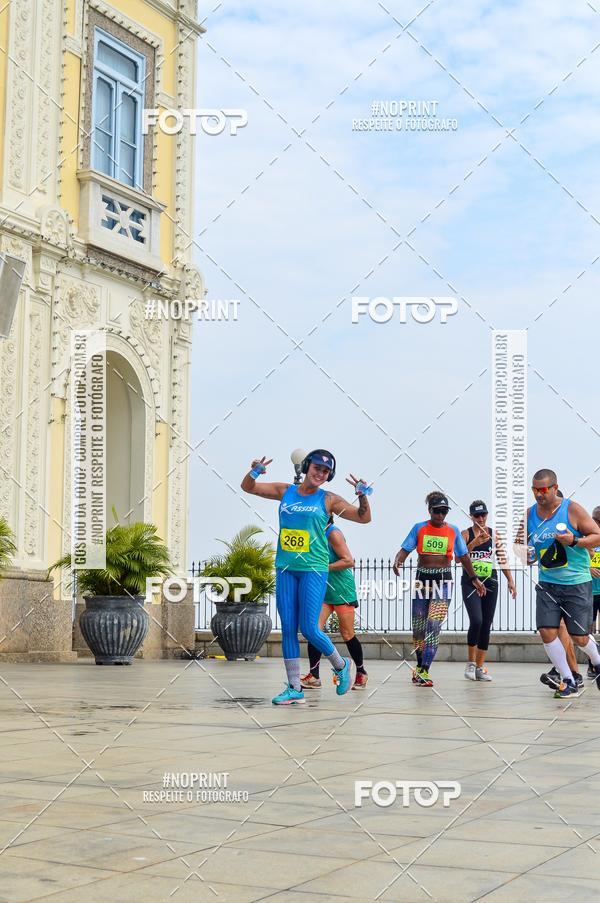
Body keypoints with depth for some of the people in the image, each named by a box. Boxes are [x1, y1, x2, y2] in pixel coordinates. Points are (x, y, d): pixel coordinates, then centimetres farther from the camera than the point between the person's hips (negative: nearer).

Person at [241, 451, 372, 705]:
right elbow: (247, 487, 15)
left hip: (314, 569, -3)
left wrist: (363, 495, -13)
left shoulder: (328, 500, 2)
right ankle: (294, 688, 9)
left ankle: (341, 666, 18)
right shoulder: (285, 491, 9)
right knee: (288, 629, 2)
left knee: (309, 628, -9)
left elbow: (364, 518, 3)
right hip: (285, 569, 4)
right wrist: (254, 472, -5)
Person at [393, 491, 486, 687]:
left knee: (434, 625, -15)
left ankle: (424, 672, -18)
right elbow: (405, 549, -2)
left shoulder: (453, 531, 5)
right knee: (418, 627, 7)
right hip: (422, 578, 1)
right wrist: (397, 562, -23)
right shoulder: (419, 528, 3)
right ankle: (420, 665, 28)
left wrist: (474, 578, 18)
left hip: (443, 580, -1)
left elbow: (463, 556, 14)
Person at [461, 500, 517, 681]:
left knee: (486, 626, 4)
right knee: (476, 621, -19)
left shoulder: (494, 535, 8)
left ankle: (480, 668, 12)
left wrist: (510, 580, 6)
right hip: (470, 583, -4)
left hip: (490, 583, 4)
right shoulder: (466, 534, -1)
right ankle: (471, 662, -1)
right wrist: (474, 543, -26)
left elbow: (502, 558, 12)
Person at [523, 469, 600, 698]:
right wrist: (520, 543, -9)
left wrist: (574, 541, -24)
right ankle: (569, 682, 4)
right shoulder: (530, 514, 3)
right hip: (547, 583, 4)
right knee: (547, 631, -9)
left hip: (577, 584, -4)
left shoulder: (573, 509, -11)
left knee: (578, 636, 0)